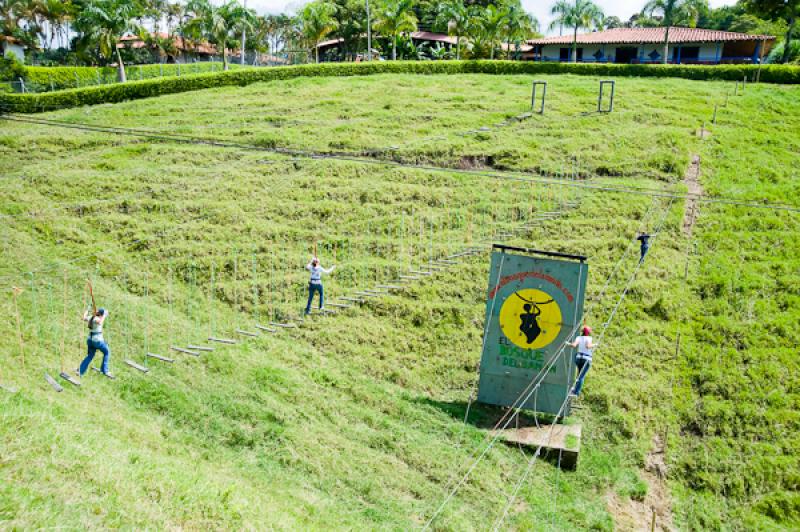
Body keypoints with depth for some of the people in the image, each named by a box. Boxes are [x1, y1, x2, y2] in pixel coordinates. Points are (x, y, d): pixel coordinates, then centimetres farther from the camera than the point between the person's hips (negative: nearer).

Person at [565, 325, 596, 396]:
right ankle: (576, 391, -6)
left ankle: (576, 389, 25)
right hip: (587, 359, -4)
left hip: (578, 357, 4)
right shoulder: (589, 338, -5)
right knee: (582, 376, -1)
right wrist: (594, 345, -6)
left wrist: (568, 343, 7)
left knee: (580, 374, 24)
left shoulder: (579, 337, 4)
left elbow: (574, 345, -10)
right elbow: (588, 346, -22)